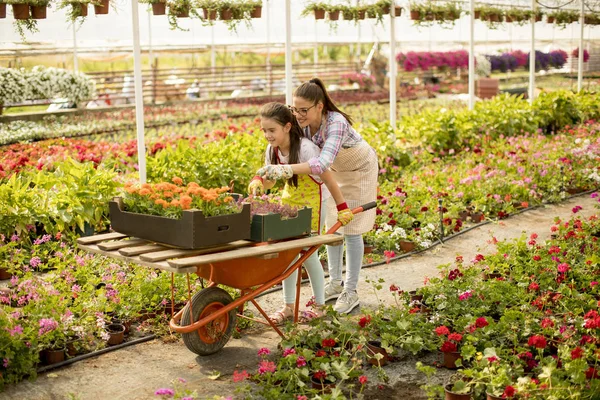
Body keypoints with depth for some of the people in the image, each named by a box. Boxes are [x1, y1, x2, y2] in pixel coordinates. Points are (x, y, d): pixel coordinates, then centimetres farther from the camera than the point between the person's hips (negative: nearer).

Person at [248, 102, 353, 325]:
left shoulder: (304, 149, -29)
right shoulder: (273, 150, -9)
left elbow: (327, 179, -21)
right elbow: (270, 180, 1)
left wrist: (342, 208, -16)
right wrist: (258, 182, -22)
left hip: (312, 201, -6)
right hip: (290, 199, 6)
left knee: (308, 254, -2)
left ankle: (319, 305, 16)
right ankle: (289, 306, 15)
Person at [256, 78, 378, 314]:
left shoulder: (336, 124, -42)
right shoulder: (302, 123, -23)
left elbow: (323, 162, -56)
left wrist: (286, 169, -68)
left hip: (359, 170, -6)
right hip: (335, 170, 6)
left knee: (351, 229, -3)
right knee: (332, 225, 10)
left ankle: (351, 292, 7)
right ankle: (335, 283, 23)